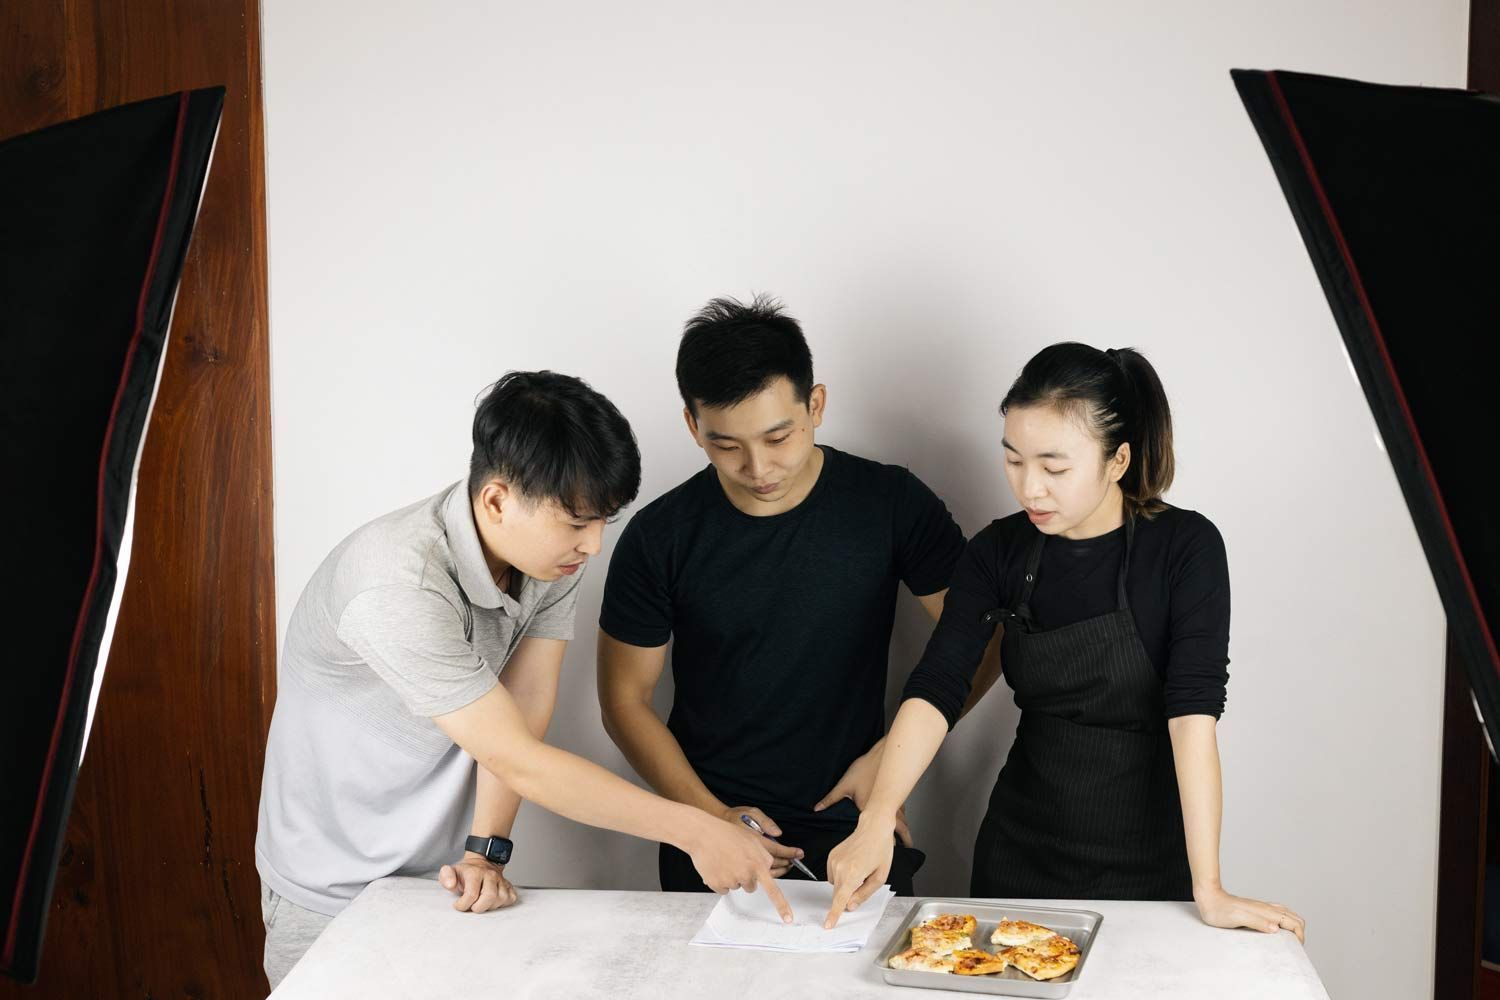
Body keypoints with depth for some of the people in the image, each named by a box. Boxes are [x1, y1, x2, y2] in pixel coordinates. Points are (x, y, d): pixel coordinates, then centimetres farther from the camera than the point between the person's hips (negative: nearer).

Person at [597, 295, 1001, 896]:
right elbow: (624, 701, -1)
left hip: (856, 830, 0)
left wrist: (892, 754, -10)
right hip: (711, 844, 0)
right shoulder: (660, 537, -8)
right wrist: (712, 816, -11)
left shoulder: (889, 503, -8)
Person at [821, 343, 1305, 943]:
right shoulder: (999, 552, -5)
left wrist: (1208, 891, -27)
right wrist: (877, 819, -29)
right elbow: (935, 687, -15)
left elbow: (1194, 712, -23)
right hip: (1019, 856, 3)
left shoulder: (1185, 548, -15)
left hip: (1149, 865, -3)